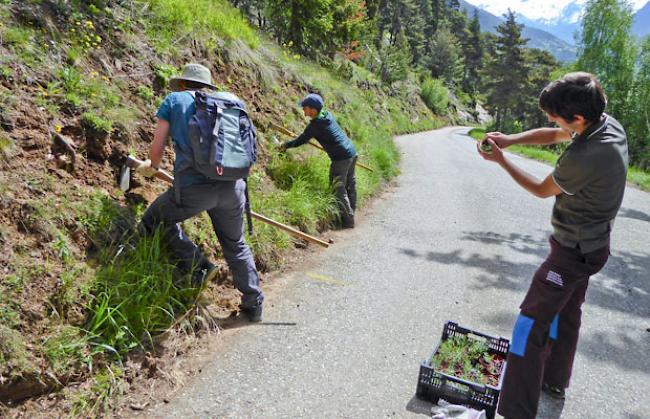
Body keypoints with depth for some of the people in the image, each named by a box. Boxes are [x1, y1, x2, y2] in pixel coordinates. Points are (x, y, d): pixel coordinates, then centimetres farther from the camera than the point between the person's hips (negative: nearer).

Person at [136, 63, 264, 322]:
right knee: (236, 245, 21)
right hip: (231, 184, 4)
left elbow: (157, 150, 11)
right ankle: (254, 304, 27)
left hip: (193, 186, -4)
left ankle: (198, 265, 10)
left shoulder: (174, 100, 12)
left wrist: (152, 167, 32)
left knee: (154, 221, 21)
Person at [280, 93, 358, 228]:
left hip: (341, 157, -9)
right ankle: (351, 213, 30)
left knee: (339, 188, 0)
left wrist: (285, 145, 6)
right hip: (352, 152, 9)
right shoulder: (328, 114, 9)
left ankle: (348, 220, 6)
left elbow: (301, 140, -8)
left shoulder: (316, 124, -16)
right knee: (350, 184, 17)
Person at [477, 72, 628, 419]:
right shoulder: (609, 124, -5)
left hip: (572, 252, -10)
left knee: (530, 323, -5)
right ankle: (555, 382, 42)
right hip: (592, 244, 10)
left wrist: (501, 160, -7)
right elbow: (552, 136, 8)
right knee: (567, 313, 23)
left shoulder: (583, 157, -32)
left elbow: (541, 190, -14)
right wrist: (510, 139, -8)